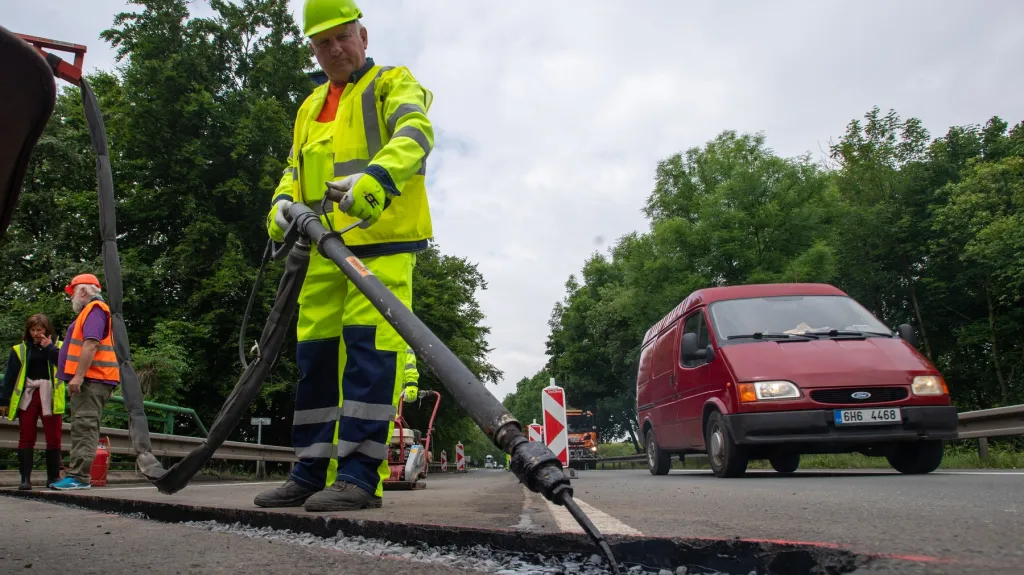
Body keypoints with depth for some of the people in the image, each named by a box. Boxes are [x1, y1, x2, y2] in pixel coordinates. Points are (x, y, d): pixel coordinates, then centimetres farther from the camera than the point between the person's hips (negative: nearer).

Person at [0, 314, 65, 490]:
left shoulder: (58, 346, 7)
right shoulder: (21, 349, 8)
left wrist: (49, 347, -10)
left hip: (50, 398, 0)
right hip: (27, 396, 1)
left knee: (53, 439, 2)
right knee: (26, 438, 1)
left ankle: (53, 477, 11)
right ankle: (25, 478, 5)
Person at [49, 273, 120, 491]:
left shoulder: (95, 309, -9)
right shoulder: (92, 311, 24)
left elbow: (91, 344, -22)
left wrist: (78, 376, -26)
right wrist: (79, 376, 22)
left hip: (91, 379, -11)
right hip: (91, 380, 11)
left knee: (84, 426, -13)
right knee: (83, 428, 12)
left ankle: (80, 476, -14)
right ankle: (79, 474, 16)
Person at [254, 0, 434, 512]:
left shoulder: (393, 83, 10)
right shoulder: (310, 108, 29)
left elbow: (415, 132, -11)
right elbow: (294, 171, 26)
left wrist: (376, 176, -31)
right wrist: (283, 202, 1)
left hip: (382, 241, -6)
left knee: (370, 345, -14)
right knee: (315, 353, 5)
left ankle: (360, 476, -11)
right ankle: (312, 473, 13)